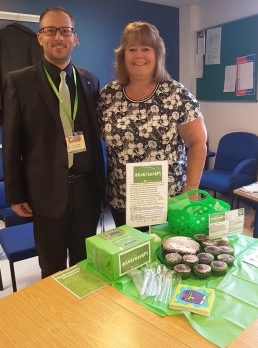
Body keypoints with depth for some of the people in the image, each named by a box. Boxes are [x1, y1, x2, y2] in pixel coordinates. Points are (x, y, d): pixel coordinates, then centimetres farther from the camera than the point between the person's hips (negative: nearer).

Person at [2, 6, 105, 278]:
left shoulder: (90, 80, 6)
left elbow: (95, 134, 9)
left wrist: (101, 181, 10)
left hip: (87, 189, 3)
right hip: (47, 191, -2)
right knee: (53, 270, 16)